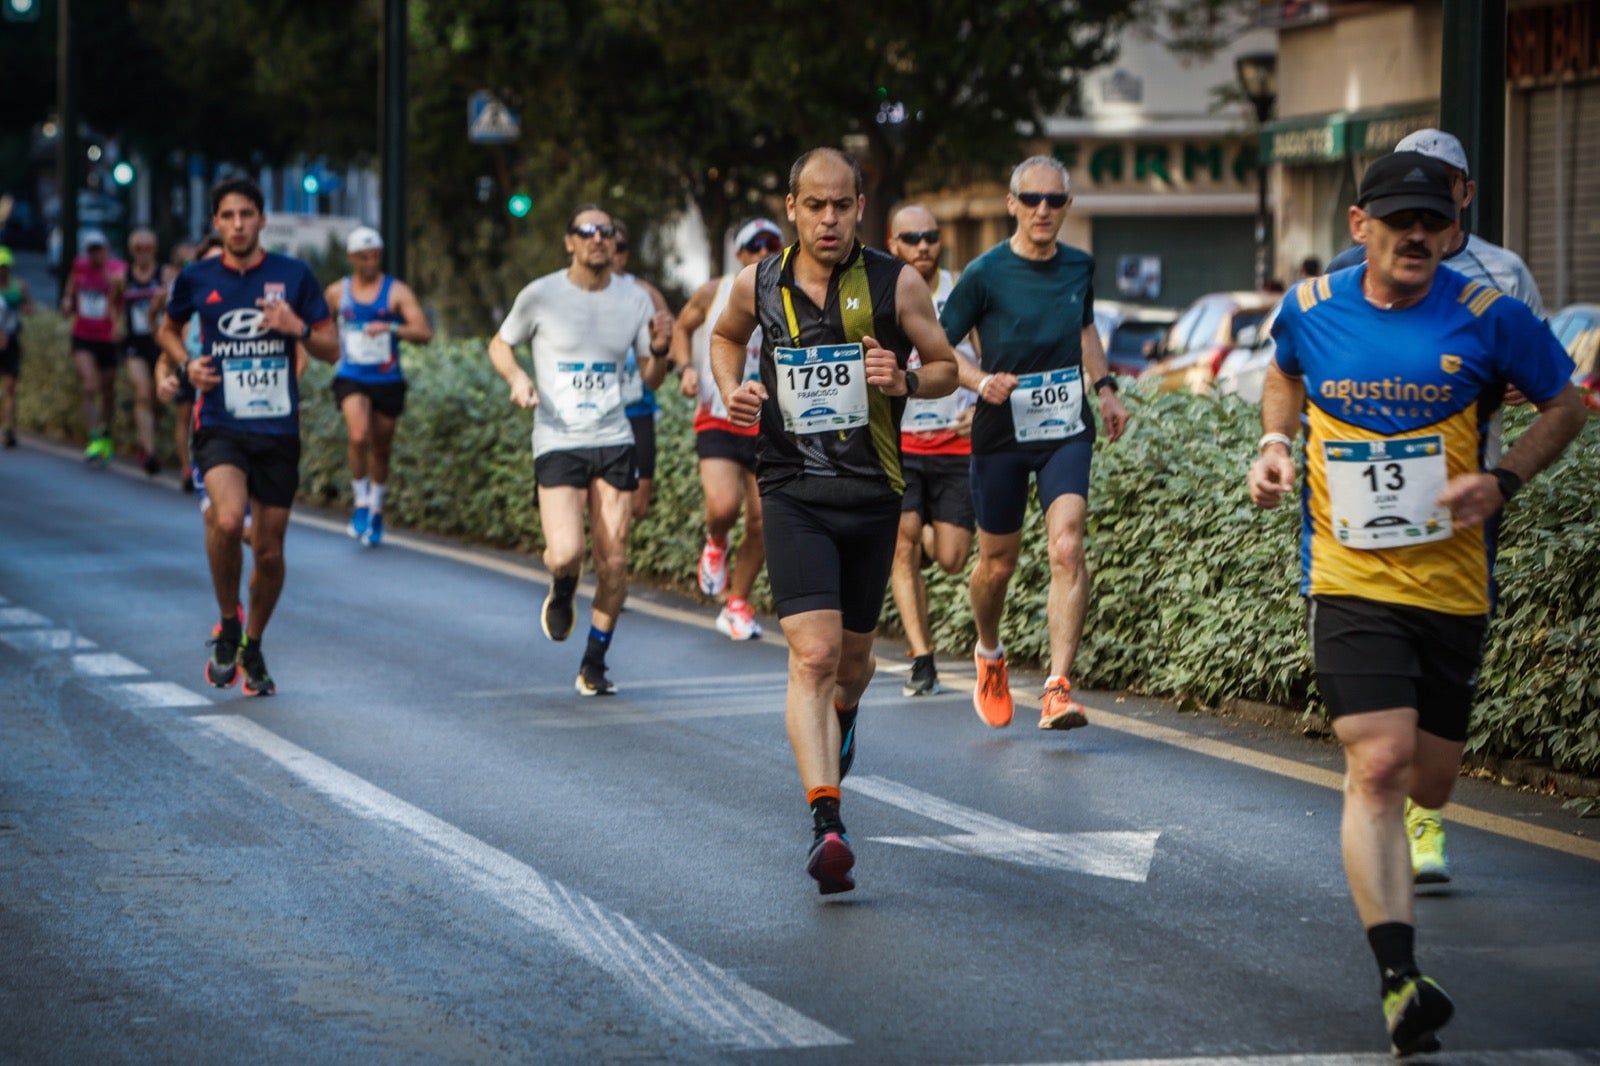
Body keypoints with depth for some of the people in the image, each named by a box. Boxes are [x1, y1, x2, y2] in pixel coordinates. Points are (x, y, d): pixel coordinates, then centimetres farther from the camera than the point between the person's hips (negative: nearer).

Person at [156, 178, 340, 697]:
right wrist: (187, 364, 0)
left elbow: (331, 350, 6)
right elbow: (168, 331, 21)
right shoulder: (196, 279, 2)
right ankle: (227, 624, -4)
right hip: (220, 425, -1)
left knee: (269, 548, 6)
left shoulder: (294, 276, 1)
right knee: (227, 519, -28)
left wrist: (299, 328, -15)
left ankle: (252, 648, 30)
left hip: (278, 429, 1)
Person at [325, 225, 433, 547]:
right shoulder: (337, 292, 6)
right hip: (351, 379, 0)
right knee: (359, 436, -24)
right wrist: (334, 353, 11)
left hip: (388, 381, 0)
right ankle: (361, 503, -8)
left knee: (382, 448, 10)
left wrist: (391, 328, -27)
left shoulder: (396, 291, -2)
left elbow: (424, 333, -13)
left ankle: (376, 508, 33)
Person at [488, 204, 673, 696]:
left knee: (614, 563, -1)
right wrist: (517, 376, -10)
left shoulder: (635, 299, 4)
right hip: (557, 441, -3)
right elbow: (500, 344, 11)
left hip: (614, 441, 3)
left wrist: (659, 349, -12)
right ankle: (561, 594, 20)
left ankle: (594, 665, 16)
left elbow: (651, 376, 10)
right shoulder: (541, 295, -3)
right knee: (565, 555, -19)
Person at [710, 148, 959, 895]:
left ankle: (843, 719, 54)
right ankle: (826, 825, -26)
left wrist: (905, 382, -16)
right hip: (793, 491, -1)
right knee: (813, 655, -17)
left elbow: (945, 366, 6)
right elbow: (725, 335, 22)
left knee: (852, 657, 15)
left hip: (872, 495, 1)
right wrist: (732, 389, 2)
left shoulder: (895, 285, -4)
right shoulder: (757, 285, 0)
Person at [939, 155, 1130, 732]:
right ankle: (989, 655, 41)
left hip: (1066, 430, 2)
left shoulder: (1079, 268, 3)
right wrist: (981, 381, -24)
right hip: (1001, 433, -2)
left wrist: (1104, 388, 15)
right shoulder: (985, 274, -10)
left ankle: (1058, 688, -20)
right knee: (998, 561, 10)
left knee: (1066, 548, -17)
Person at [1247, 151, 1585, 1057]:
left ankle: (1403, 849, 49)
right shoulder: (1311, 309, -1)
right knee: (1378, 765, -18)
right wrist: (1278, 444, 5)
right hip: (1349, 582, -1)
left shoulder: (1486, 317, -7)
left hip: (1452, 587, 1)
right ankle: (1400, 980, -22)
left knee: (1427, 784, 10)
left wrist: (1502, 483, -9)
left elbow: (1567, 404, 6)